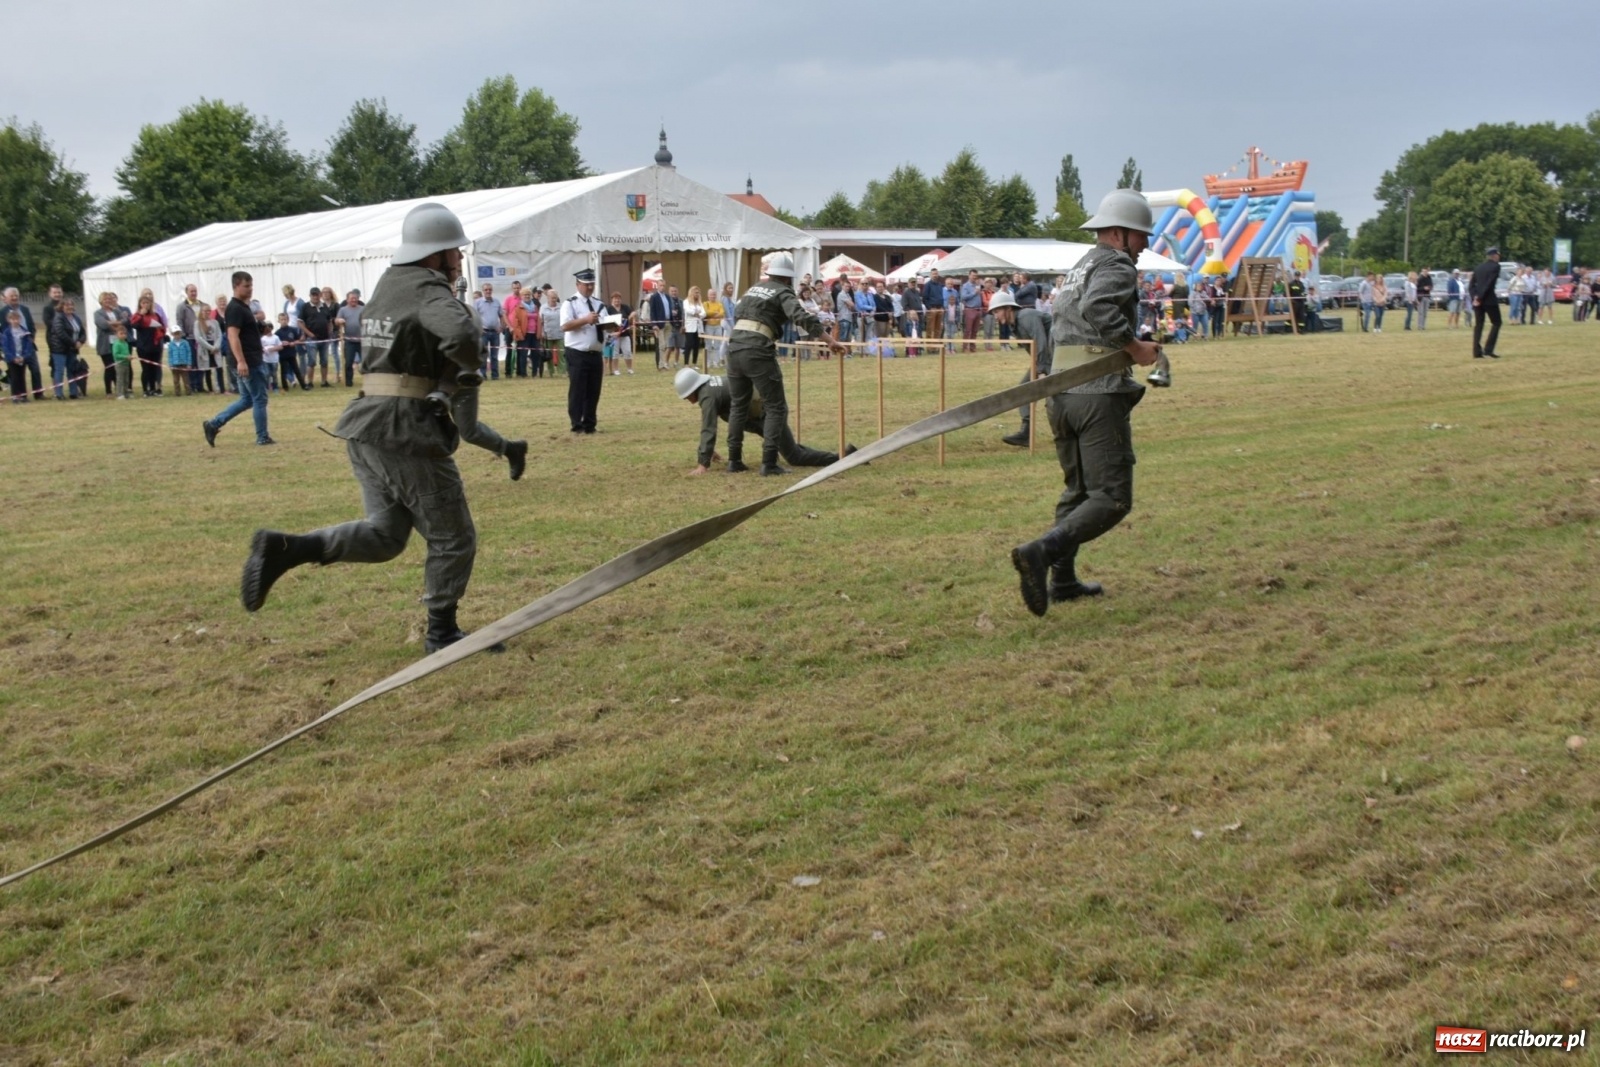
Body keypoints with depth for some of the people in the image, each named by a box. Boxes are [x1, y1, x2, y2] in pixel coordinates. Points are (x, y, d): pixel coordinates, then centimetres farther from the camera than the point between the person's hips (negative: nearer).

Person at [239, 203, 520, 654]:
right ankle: (441, 632, 16)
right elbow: (461, 334, -33)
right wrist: (472, 366, -12)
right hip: (406, 431, -9)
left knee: (383, 533, 15)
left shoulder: (389, 285, 15)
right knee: (452, 538, 6)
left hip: (368, 425, 9)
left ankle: (282, 549, 1)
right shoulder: (430, 292, -12)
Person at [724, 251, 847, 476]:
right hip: (758, 352, -7)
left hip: (734, 348, 7)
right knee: (775, 408, 1)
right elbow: (803, 318, -14)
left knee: (738, 406, 17)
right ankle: (769, 462, -7)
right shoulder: (783, 293, 1)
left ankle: (734, 460, 18)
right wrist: (829, 341, -12)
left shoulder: (753, 289, 21)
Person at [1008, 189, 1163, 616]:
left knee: (1078, 490, 20)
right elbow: (1098, 308, -25)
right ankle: (1040, 552, -24)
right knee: (1111, 498, -8)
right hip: (1100, 394, -9)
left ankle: (1062, 580, 21)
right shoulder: (1116, 266, -5)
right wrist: (1135, 347, -18)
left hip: (1061, 393, 9)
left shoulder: (1077, 269, 23)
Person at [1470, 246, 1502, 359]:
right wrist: (1480, 297, -13)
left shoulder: (1479, 267, 13)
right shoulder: (1495, 266, -5)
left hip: (1477, 299, 6)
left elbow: (1471, 284, 6)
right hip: (1489, 299, -6)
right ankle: (1488, 350, -6)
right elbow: (1489, 283, -14)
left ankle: (1477, 352, 4)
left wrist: (1474, 297, -3)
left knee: (1478, 324, 9)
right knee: (1496, 323, 4)